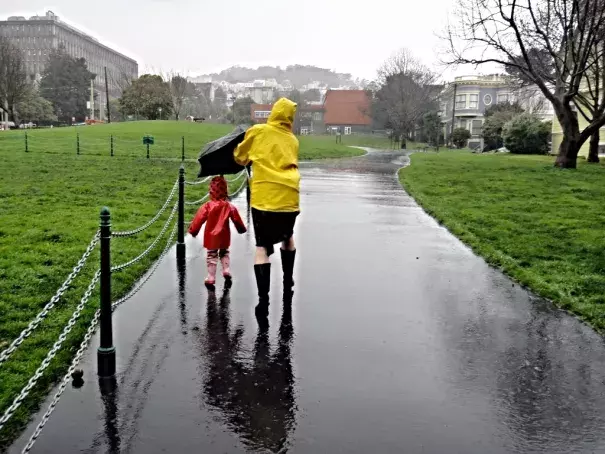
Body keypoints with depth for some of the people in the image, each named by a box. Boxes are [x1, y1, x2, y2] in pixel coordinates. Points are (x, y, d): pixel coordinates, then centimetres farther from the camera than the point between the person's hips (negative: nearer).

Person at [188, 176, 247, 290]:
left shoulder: (207, 206, -14)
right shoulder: (229, 206, -5)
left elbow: (199, 219, -10)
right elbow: (236, 219, 5)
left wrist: (193, 230, 1)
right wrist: (242, 229, 21)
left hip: (211, 237, -2)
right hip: (224, 237, 2)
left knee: (211, 256, 7)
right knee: (224, 253, 24)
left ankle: (211, 279, 6)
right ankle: (227, 272, 9)